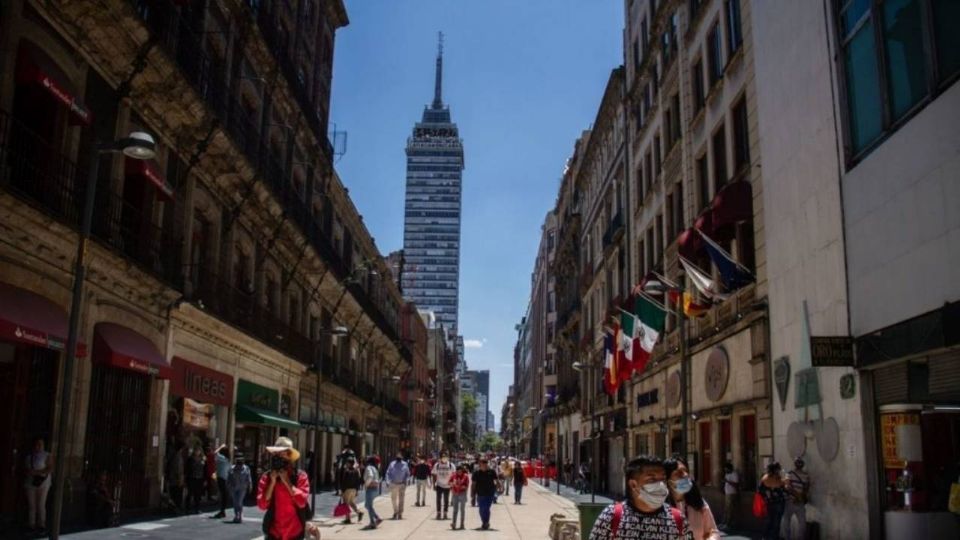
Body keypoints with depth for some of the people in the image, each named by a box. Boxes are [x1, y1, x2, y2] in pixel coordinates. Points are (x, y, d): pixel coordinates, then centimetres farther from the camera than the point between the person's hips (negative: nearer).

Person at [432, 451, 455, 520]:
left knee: (446, 500, 6)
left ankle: (445, 514, 15)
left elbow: (453, 475, -3)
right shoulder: (437, 465, -3)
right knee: (438, 500, 2)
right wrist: (434, 485, -1)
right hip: (439, 485, 0)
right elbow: (434, 475, 2)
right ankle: (438, 513, 12)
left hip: (447, 486, 0)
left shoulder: (451, 465, -5)